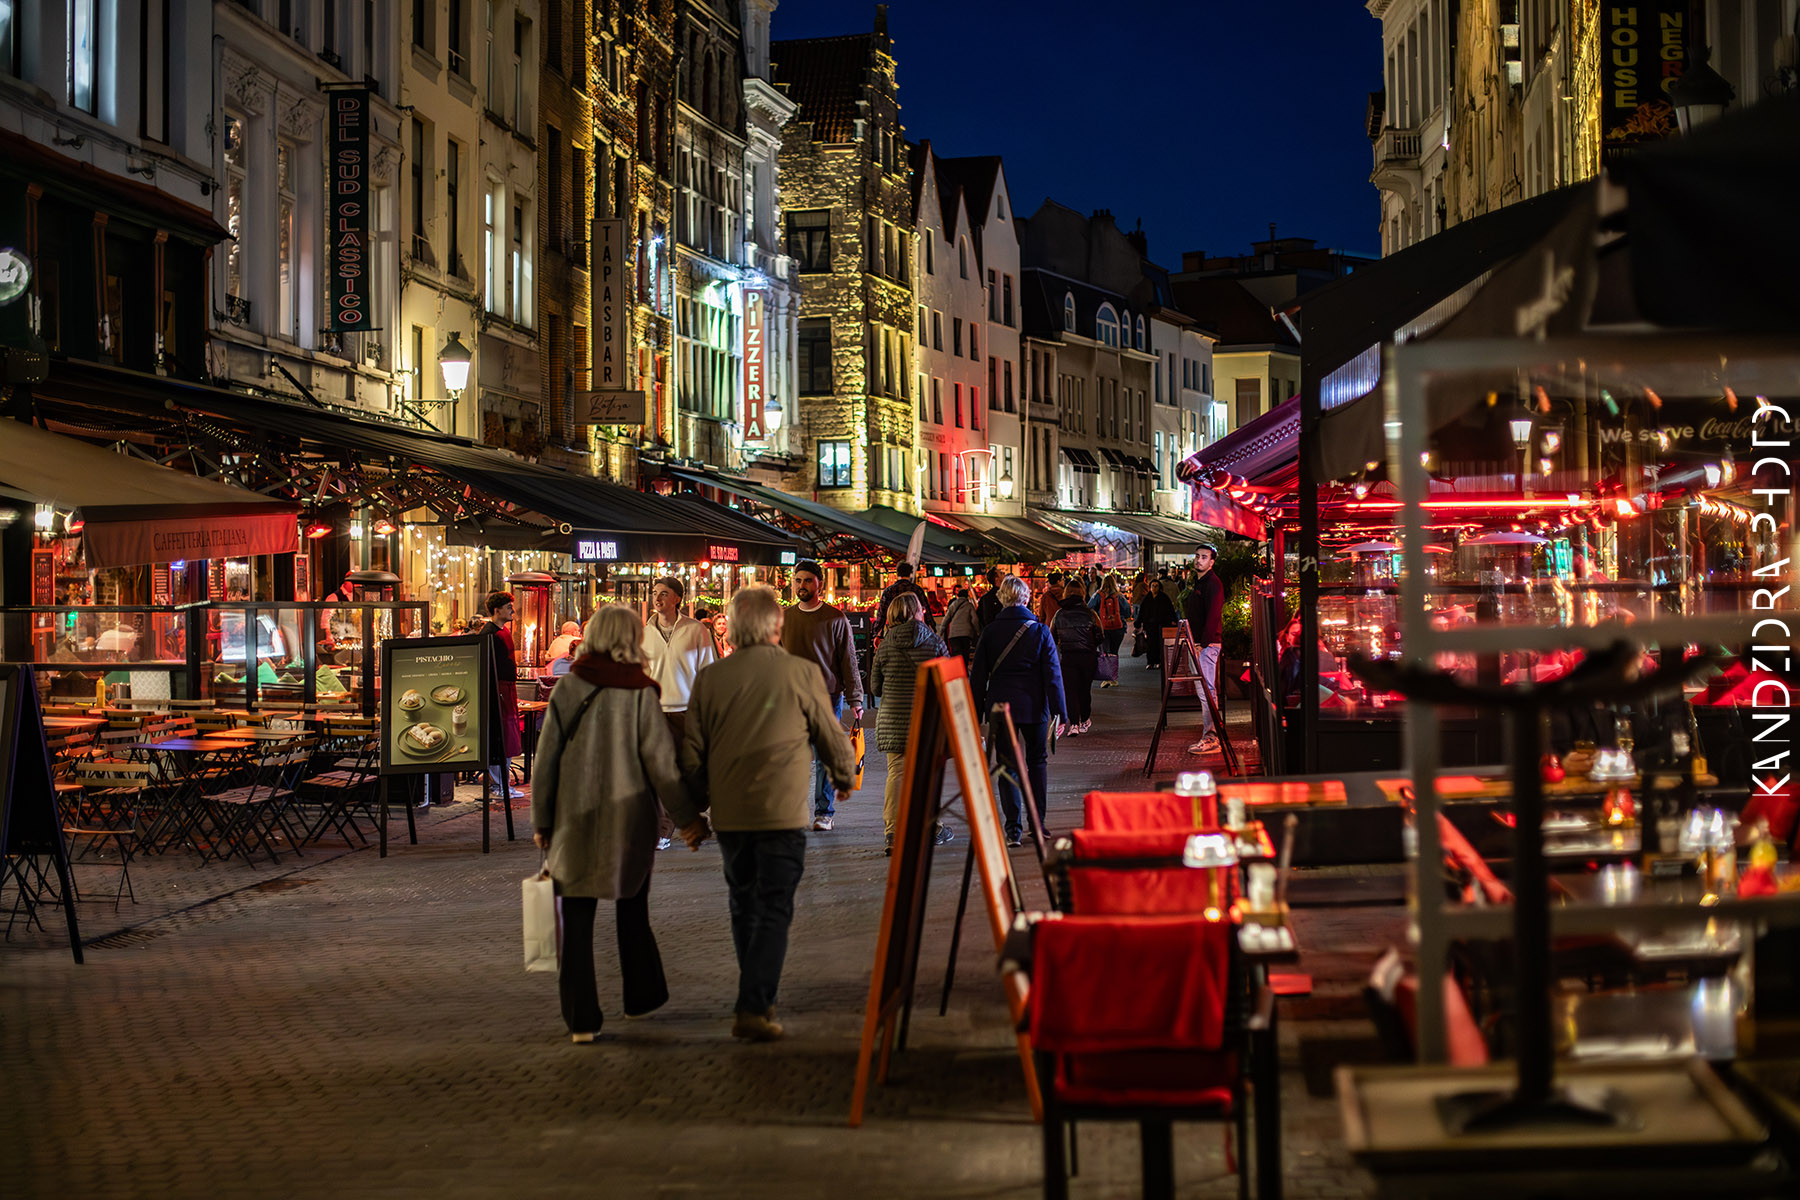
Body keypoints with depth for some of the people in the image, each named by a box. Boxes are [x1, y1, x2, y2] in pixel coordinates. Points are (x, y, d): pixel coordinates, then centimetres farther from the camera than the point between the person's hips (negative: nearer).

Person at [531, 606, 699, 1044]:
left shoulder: (567, 688, -3)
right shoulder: (640, 693, -8)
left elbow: (546, 758, 0)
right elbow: (660, 761, -8)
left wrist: (541, 820, 8)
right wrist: (689, 816, 0)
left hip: (575, 819, 0)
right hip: (628, 817, 0)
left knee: (577, 918, 4)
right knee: (632, 910, 18)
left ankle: (581, 1018, 3)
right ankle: (641, 995, 31)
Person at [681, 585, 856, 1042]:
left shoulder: (709, 678, 2)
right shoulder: (802, 673, -5)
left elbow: (692, 752, 6)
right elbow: (832, 738, 5)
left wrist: (693, 810, 18)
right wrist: (843, 777, 25)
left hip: (728, 814, 3)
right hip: (782, 813, -3)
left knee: (745, 909, 17)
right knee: (774, 913, -1)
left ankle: (757, 1000, 26)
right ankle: (754, 1008, -9)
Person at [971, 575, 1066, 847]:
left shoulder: (989, 633, -1)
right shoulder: (1040, 631, -4)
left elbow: (978, 677, 2)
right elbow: (1053, 675, -5)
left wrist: (976, 713, 8)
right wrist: (1059, 712, -2)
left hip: (1000, 708, 0)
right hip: (1034, 709, 0)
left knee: (1007, 766, 5)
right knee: (1036, 763, 15)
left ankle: (1014, 828, -3)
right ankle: (1037, 824, 16)